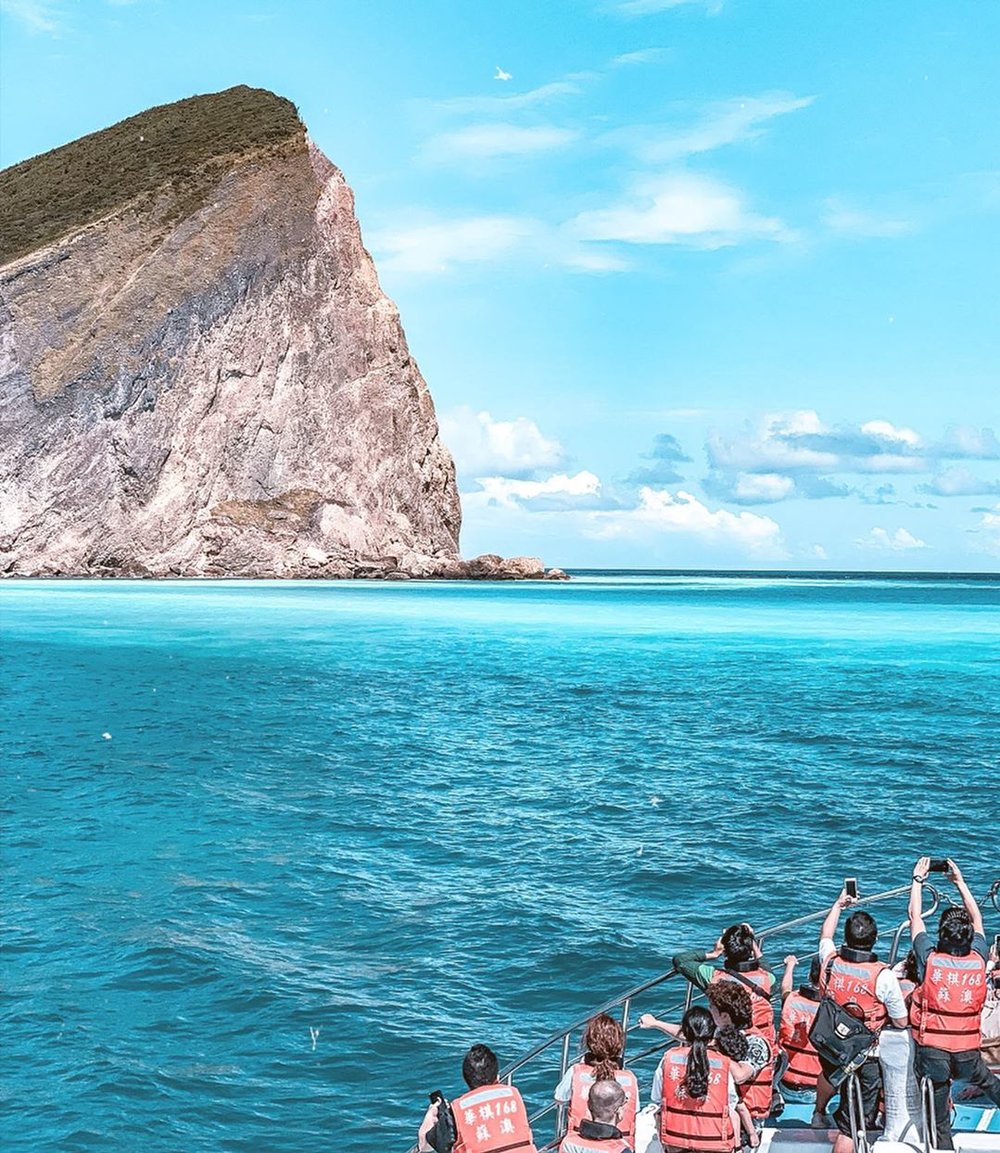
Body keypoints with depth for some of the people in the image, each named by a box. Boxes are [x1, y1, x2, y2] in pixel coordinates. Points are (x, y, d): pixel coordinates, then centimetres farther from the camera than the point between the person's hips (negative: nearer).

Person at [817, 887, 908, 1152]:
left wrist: (838, 904, 26)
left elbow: (825, 936, 16)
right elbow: (901, 1022, -11)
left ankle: (818, 1113, 53)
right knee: (851, 1127, 6)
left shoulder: (830, 962, -9)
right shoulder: (884, 976, -21)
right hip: (865, 1059, -4)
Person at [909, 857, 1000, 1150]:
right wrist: (960, 881, 21)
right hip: (968, 1052, 3)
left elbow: (915, 917, 4)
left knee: (939, 1122, 10)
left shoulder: (930, 959, -11)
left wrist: (918, 879, 16)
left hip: (931, 1051, -3)